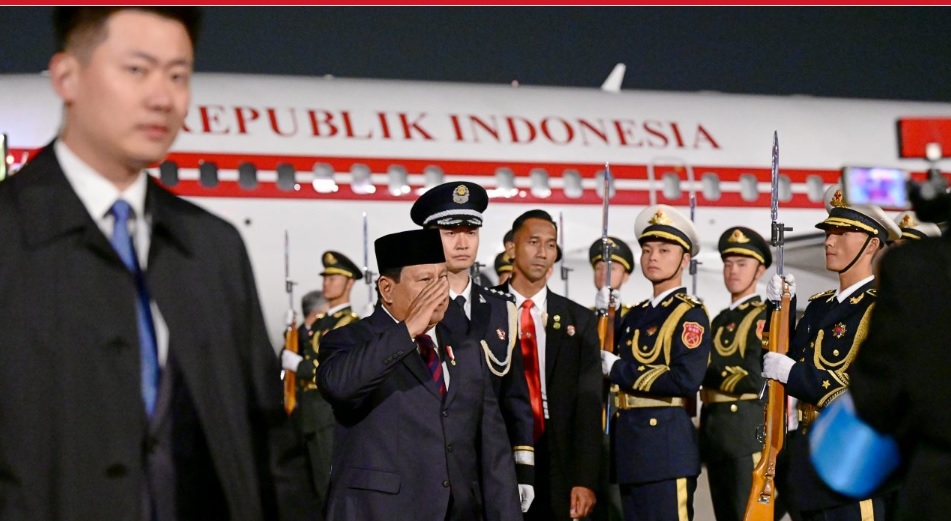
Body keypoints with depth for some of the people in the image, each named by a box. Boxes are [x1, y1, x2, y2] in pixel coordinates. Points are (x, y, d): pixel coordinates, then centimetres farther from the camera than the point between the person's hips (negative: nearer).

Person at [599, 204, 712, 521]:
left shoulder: (690, 315, -6)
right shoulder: (635, 316, 18)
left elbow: (687, 380, -20)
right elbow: (610, 365, 21)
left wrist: (620, 371, -13)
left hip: (666, 445, -8)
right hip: (630, 446, 8)